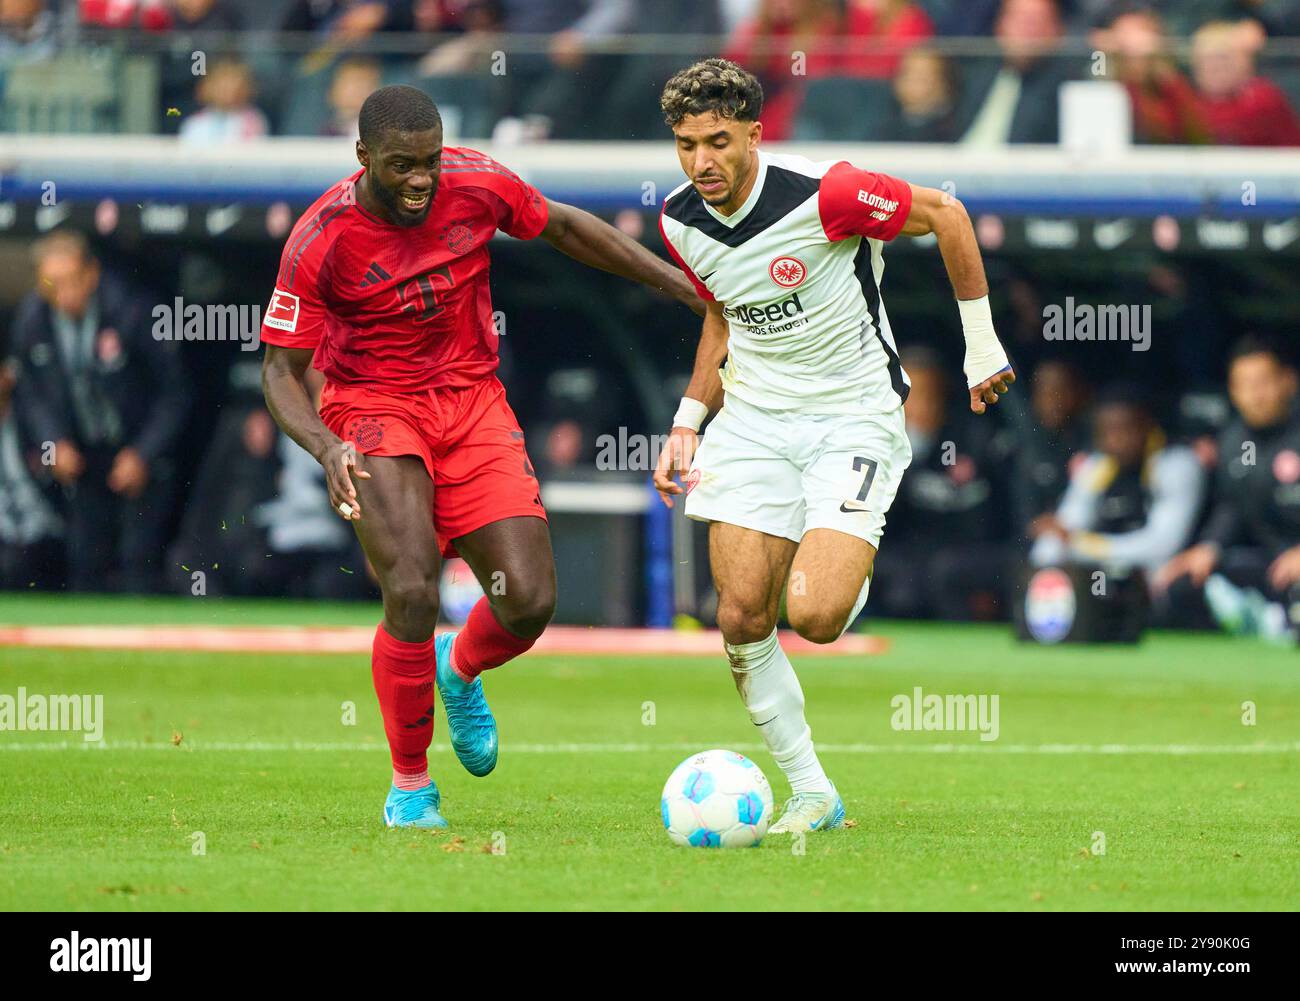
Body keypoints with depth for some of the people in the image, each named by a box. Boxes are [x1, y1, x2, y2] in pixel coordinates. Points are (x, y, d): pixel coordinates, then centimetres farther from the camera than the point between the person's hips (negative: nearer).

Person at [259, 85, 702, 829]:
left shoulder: (477, 185, -9)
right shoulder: (320, 242, -17)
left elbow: (566, 229, 10)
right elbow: (281, 370, -10)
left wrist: (686, 287, 12)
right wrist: (325, 446, -30)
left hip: (473, 401, 3)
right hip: (375, 410, -3)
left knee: (530, 602, -9)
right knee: (413, 593, -24)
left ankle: (461, 672, 30)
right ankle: (411, 786, -3)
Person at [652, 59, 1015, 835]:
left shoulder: (824, 194, -22)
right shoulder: (680, 222, -2)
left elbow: (945, 214, -9)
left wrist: (981, 344, -4)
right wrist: (688, 423, 9)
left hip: (857, 414, -5)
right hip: (756, 416, 5)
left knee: (814, 615, -21)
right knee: (742, 619, -5)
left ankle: (854, 571, 17)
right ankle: (813, 796, 9)